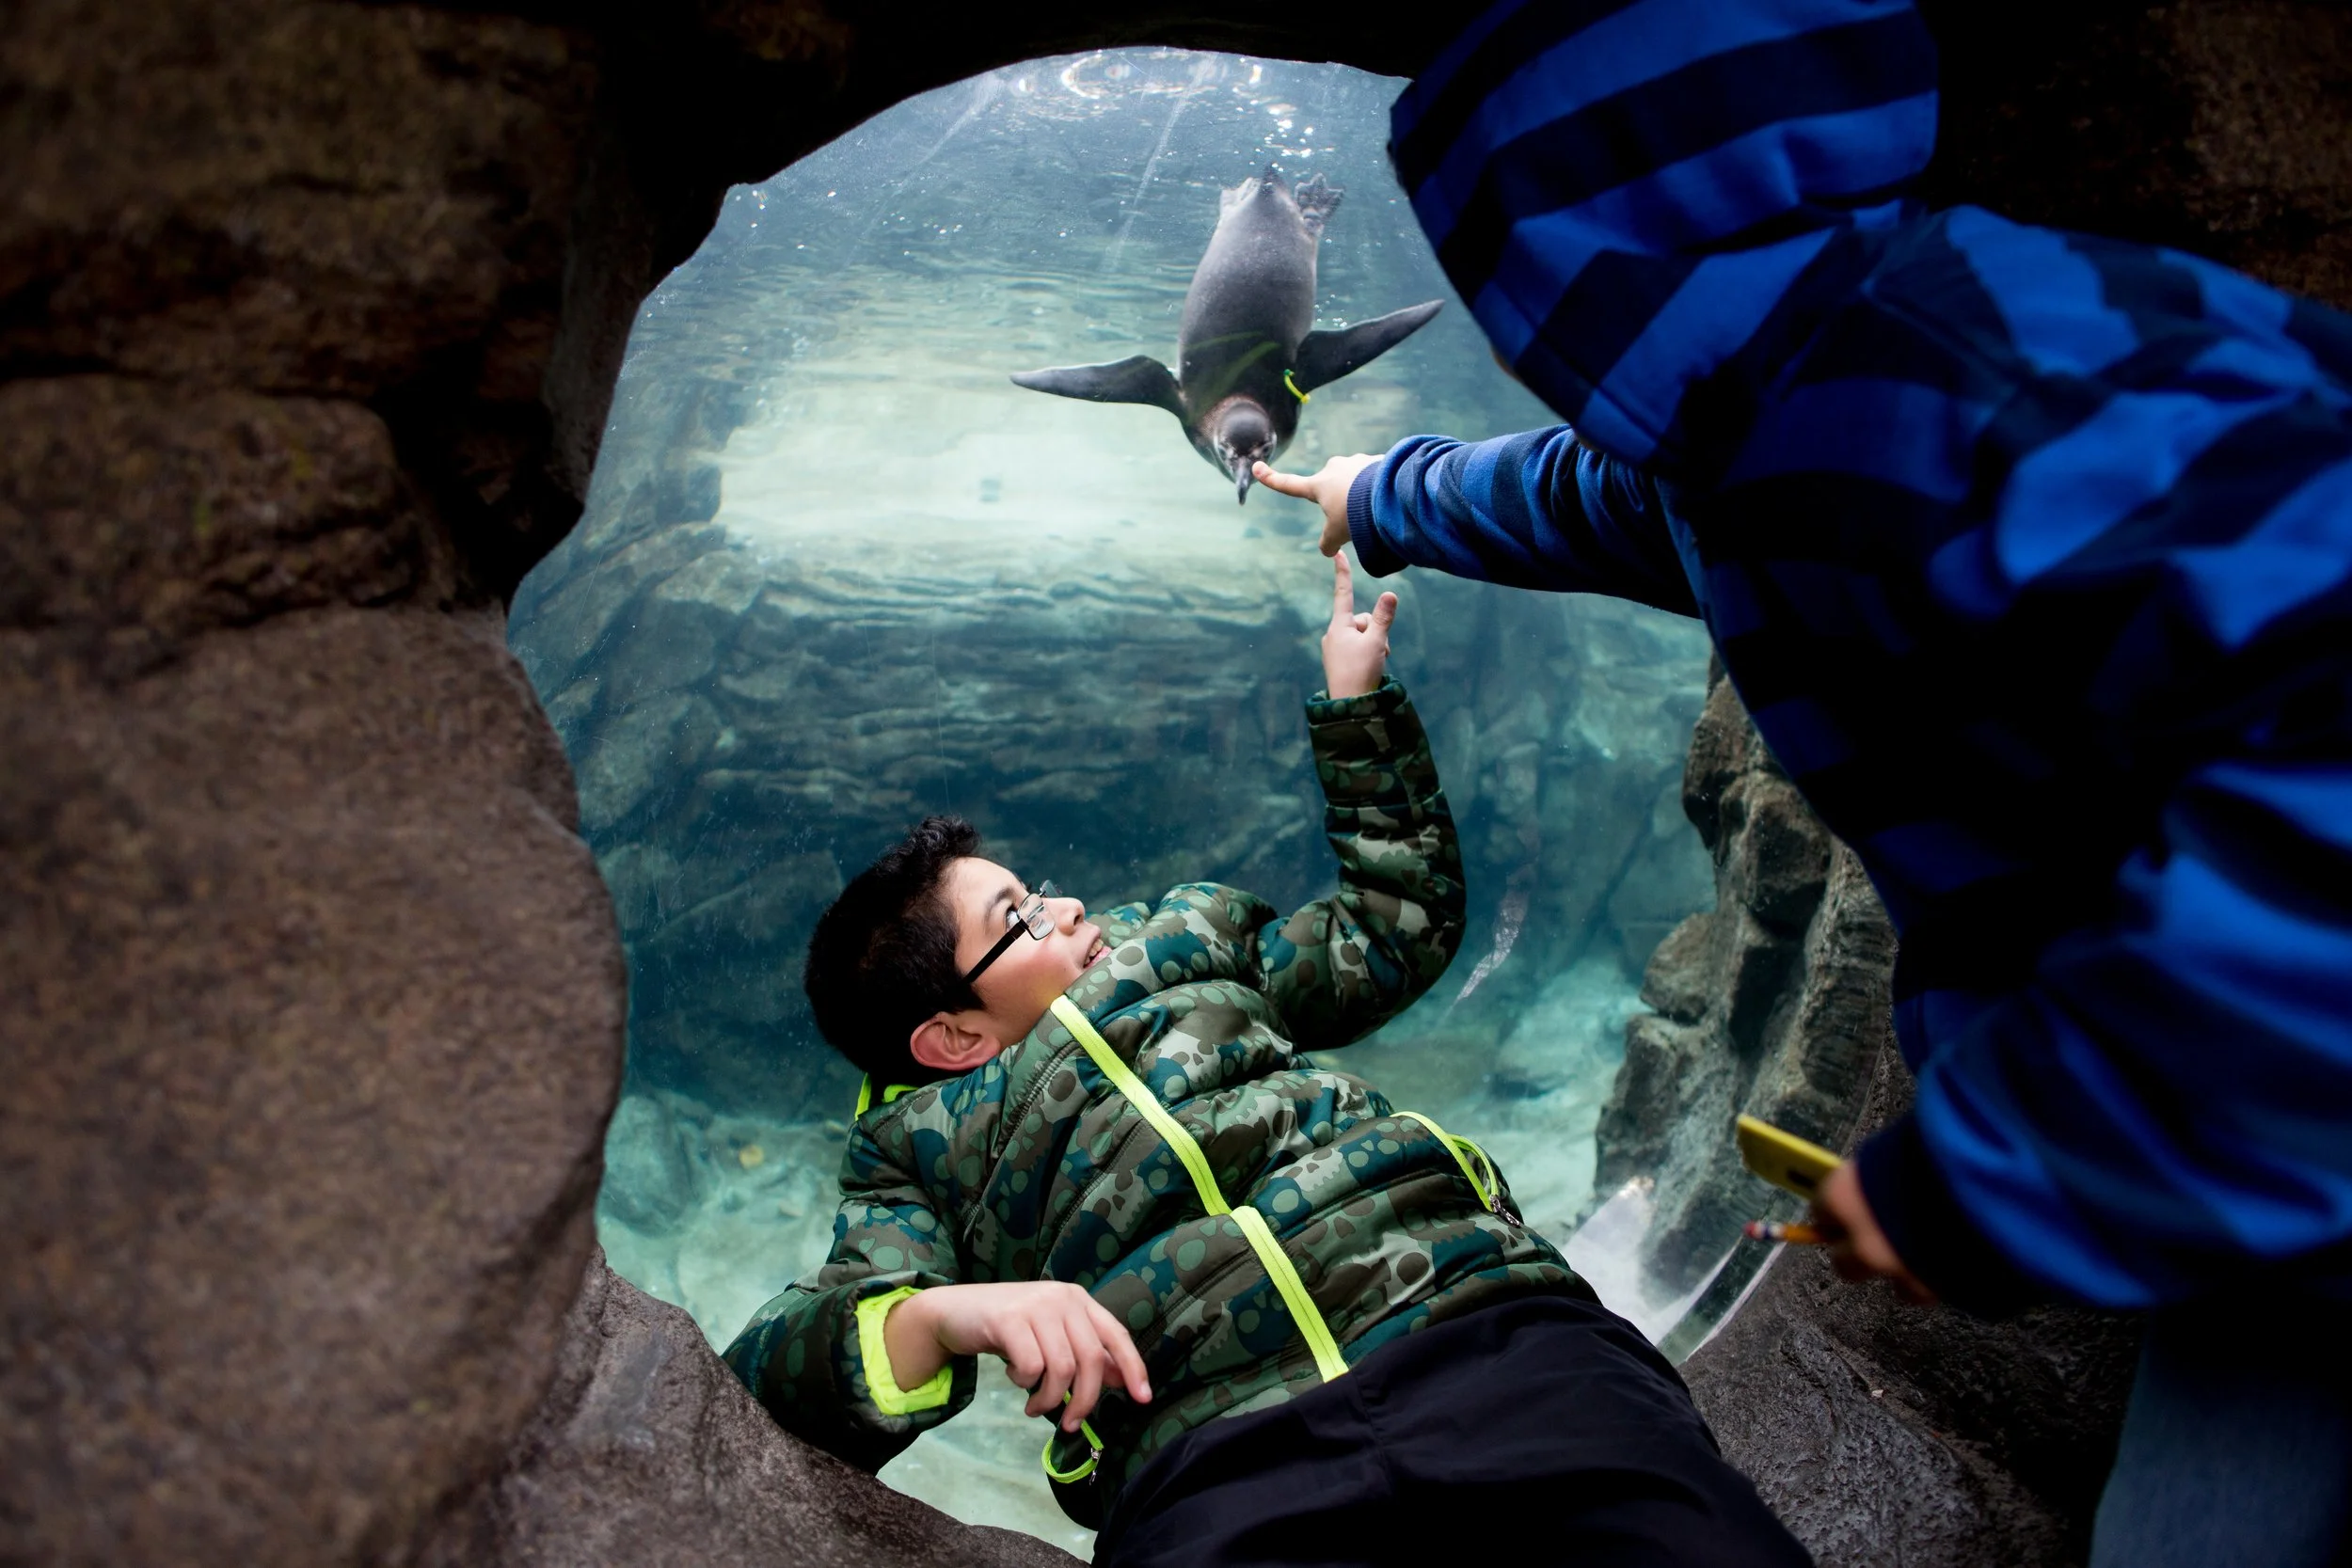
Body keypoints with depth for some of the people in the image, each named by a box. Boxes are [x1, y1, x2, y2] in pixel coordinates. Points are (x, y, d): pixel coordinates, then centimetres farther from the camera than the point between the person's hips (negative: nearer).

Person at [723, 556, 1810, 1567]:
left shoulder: (1184, 938, 29)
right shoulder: (915, 1146, 17)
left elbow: (1398, 927, 37)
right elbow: (766, 1368, 3)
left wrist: (1354, 701, 37)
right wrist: (936, 1317, -19)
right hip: (1213, 1461, -1)